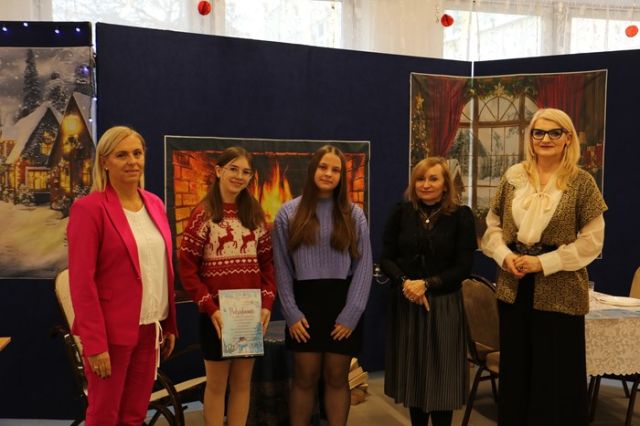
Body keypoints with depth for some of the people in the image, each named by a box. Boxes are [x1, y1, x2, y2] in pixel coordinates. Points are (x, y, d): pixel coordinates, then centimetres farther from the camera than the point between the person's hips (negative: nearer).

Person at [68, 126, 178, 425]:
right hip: (112, 331, -6)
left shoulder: (155, 204, 8)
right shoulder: (89, 208, -11)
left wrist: (170, 325, 10)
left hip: (150, 328, 6)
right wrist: (95, 343, -17)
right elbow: (81, 281, -15)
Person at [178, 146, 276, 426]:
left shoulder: (255, 214, 7)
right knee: (216, 383, 7)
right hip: (216, 313, -4)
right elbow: (187, 268, -9)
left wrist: (267, 303, -4)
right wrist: (210, 308, -15)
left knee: (242, 381, 12)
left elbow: (267, 262, 7)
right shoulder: (203, 214, -6)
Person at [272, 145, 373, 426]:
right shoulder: (289, 213, 4)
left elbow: (364, 266, 1)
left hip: (342, 303, 1)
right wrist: (291, 314, -5)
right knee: (305, 378, 5)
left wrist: (350, 314, -7)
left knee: (337, 378, 7)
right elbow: (282, 268, 3)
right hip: (306, 303, 0)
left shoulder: (354, 215, 5)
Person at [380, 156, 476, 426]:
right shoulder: (401, 213, 4)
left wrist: (426, 284, -16)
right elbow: (386, 258, 3)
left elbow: (463, 266, -5)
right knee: (412, 374, 10)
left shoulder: (461, 215, -2)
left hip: (444, 304, -2)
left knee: (441, 377, 4)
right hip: (405, 303, 2)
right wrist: (404, 282, -16)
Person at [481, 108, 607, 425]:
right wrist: (504, 256, -9)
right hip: (514, 287, 4)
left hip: (559, 291, -3)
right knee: (514, 369, 14)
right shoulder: (513, 176, 5)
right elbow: (492, 225, 10)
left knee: (556, 373, 7)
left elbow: (592, 240, -7)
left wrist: (544, 262, -15)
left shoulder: (581, 182, -4)